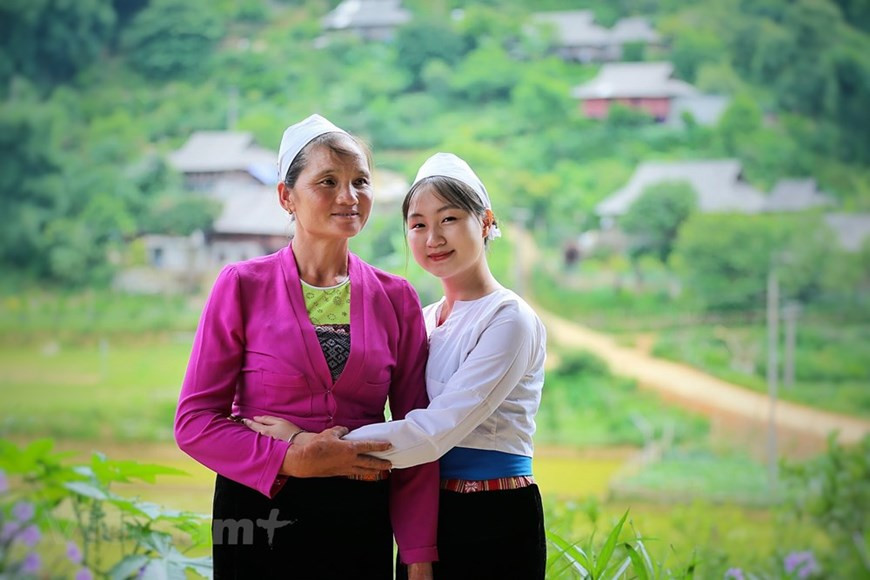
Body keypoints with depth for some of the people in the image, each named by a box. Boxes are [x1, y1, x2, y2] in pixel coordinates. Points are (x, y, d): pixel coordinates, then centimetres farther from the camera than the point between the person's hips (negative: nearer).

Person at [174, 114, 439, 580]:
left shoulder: (395, 298, 4)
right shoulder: (243, 286, -3)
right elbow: (195, 422, -5)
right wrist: (292, 458, -17)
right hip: (260, 517, -2)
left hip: (361, 522, 2)